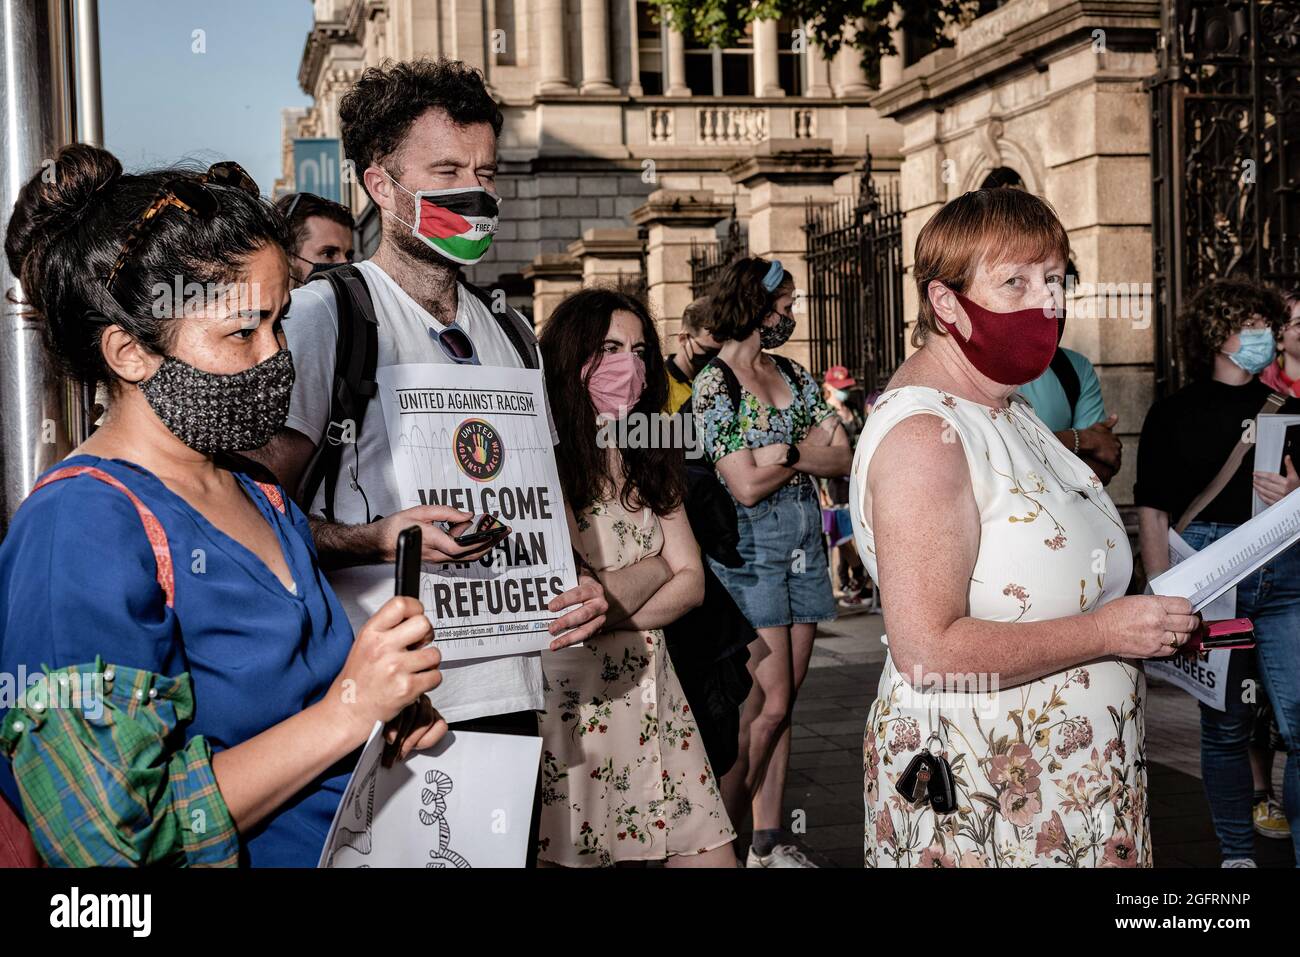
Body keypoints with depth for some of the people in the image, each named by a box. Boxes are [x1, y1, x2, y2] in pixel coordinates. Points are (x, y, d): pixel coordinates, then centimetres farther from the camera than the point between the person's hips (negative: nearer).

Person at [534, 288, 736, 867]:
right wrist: (654, 568, 0)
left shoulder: (650, 463, 13)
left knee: (712, 855, 5)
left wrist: (608, 614, -11)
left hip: (651, 685, 6)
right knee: (582, 856, 5)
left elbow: (691, 582, 6)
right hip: (572, 694, -6)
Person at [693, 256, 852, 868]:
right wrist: (805, 454, -2)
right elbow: (746, 485, -15)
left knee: (782, 703, 8)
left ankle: (768, 840, 16)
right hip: (750, 545, -6)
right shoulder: (714, 383, -7)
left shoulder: (794, 375, 14)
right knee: (768, 702, -9)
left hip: (804, 537, 7)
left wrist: (782, 454, -9)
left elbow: (843, 458, 7)